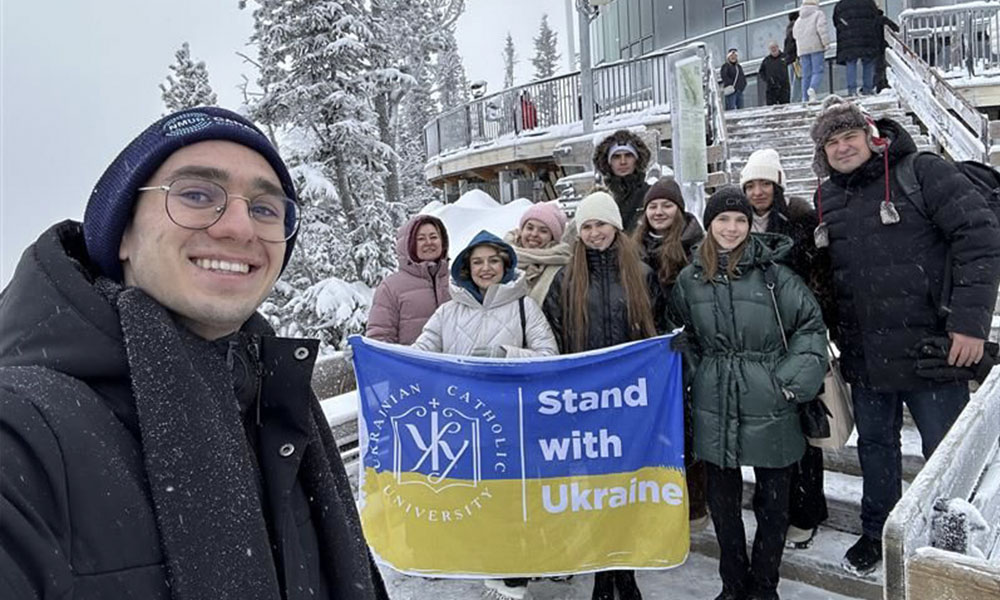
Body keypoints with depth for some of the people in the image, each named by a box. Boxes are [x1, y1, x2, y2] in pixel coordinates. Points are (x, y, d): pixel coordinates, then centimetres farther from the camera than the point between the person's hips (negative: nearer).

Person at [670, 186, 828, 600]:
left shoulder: (772, 272, -6)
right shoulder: (690, 279, 3)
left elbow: (811, 325, -3)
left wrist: (793, 381, -10)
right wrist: (693, 379, 6)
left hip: (769, 408, -2)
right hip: (715, 409, 2)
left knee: (773, 500, 10)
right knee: (723, 500, 13)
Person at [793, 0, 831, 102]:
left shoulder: (798, 19, 19)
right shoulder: (819, 14, 3)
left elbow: (795, 34, 17)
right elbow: (821, 28, -10)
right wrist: (826, 43, -10)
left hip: (802, 49, 5)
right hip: (816, 47, -4)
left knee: (806, 75, 4)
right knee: (817, 71, -7)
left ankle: (805, 99, -4)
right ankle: (812, 89, -35)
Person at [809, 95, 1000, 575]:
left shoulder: (923, 173, -8)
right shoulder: (826, 199, 8)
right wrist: (832, 331, 10)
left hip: (929, 347, -5)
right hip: (864, 354, 5)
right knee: (875, 446, 19)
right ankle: (877, 532, 37)